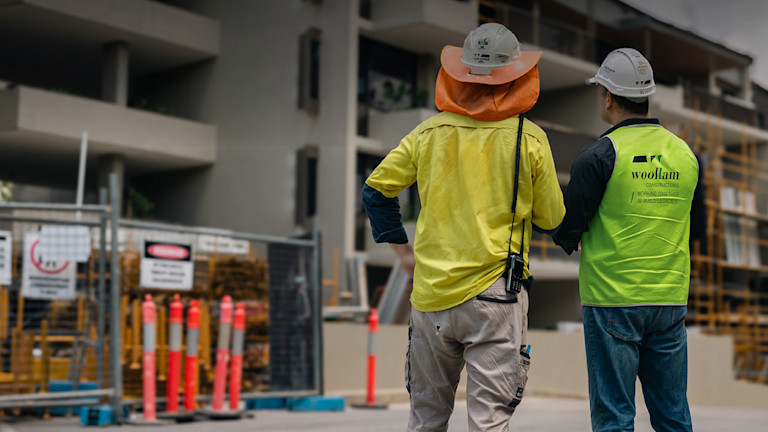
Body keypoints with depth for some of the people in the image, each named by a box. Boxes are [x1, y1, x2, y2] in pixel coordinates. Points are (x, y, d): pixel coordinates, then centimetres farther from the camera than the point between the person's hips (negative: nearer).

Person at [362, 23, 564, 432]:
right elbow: (552, 220, 3)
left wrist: (402, 249, 17)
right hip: (495, 296, -3)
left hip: (430, 293, 3)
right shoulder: (529, 138, -3)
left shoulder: (429, 132, 3)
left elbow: (376, 188, 8)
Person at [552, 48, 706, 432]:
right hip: (671, 300, 5)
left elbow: (568, 228, -8)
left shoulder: (599, 155, -10)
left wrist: (569, 241, 13)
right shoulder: (685, 153, 7)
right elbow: (696, 227, 16)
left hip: (612, 301, -5)